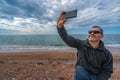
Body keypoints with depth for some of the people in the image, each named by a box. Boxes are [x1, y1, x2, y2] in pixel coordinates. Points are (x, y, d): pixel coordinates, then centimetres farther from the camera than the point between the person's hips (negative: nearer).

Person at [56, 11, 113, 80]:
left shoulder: (106, 54, -10)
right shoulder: (81, 44, -14)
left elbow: (107, 71, -3)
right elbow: (67, 38, -26)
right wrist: (60, 26, -43)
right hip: (81, 73, -1)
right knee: (79, 69, -32)